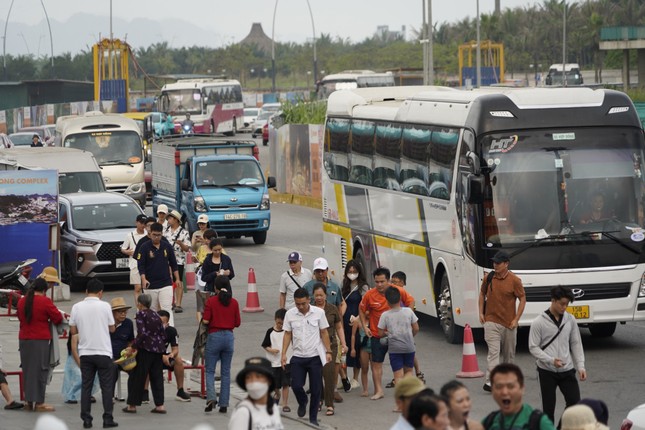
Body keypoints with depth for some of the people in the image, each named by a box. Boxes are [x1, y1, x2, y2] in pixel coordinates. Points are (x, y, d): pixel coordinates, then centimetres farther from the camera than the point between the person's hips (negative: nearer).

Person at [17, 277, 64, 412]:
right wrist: (50, 320, 14)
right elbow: (58, 318, -7)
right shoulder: (45, 301, -12)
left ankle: (29, 402, 15)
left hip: (23, 339, 6)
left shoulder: (22, 301, 6)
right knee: (40, 370, 0)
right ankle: (39, 403, 0)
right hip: (40, 340, -6)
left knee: (27, 369, 13)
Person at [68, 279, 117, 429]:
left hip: (85, 353, 2)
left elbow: (73, 331, 4)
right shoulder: (105, 306, -6)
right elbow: (112, 328, 1)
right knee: (107, 386, 4)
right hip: (103, 352, -2)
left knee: (86, 386, 7)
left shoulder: (77, 307, 0)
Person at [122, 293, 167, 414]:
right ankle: (160, 405, 6)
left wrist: (133, 347, -13)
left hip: (146, 349, -6)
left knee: (137, 377, 3)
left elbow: (142, 333, -17)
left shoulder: (141, 315, -7)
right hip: (158, 349, 6)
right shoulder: (155, 315, 12)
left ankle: (132, 405, 7)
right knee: (157, 376, 10)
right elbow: (163, 335, 12)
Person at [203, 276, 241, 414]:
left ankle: (211, 397, -17)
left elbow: (206, 321, -12)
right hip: (229, 336, 3)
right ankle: (224, 404, 8)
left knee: (210, 370, 4)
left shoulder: (211, 301, -7)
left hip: (214, 336, -3)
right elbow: (237, 323, 3)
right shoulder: (234, 302, 1)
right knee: (226, 372, 9)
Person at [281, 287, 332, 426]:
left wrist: (328, 351, -2)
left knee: (316, 389, 1)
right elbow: (287, 334, 5)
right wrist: (284, 354, 0)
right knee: (296, 385, -7)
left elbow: (324, 333, 2)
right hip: (298, 357, 1)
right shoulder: (290, 314, -2)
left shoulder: (319, 312, -5)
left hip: (315, 356, -1)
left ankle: (313, 418, 16)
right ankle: (302, 402, 28)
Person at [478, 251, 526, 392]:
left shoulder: (514, 280, -8)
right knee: (493, 351, -11)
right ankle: (490, 382, -19)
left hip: (508, 323, 0)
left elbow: (522, 299, -3)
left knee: (509, 353, 13)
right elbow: (482, 293, 16)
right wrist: (481, 312, 7)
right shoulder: (488, 278, 0)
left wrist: (516, 319, -8)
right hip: (491, 321, 0)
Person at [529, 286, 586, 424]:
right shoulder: (539, 322, -8)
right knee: (548, 407, 2)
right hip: (547, 371, -3)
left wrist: (580, 366, -1)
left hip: (567, 370, 3)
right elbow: (533, 347, -7)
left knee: (575, 402, -4)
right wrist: (551, 360, -20)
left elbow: (576, 344, 9)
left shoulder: (570, 320, 4)